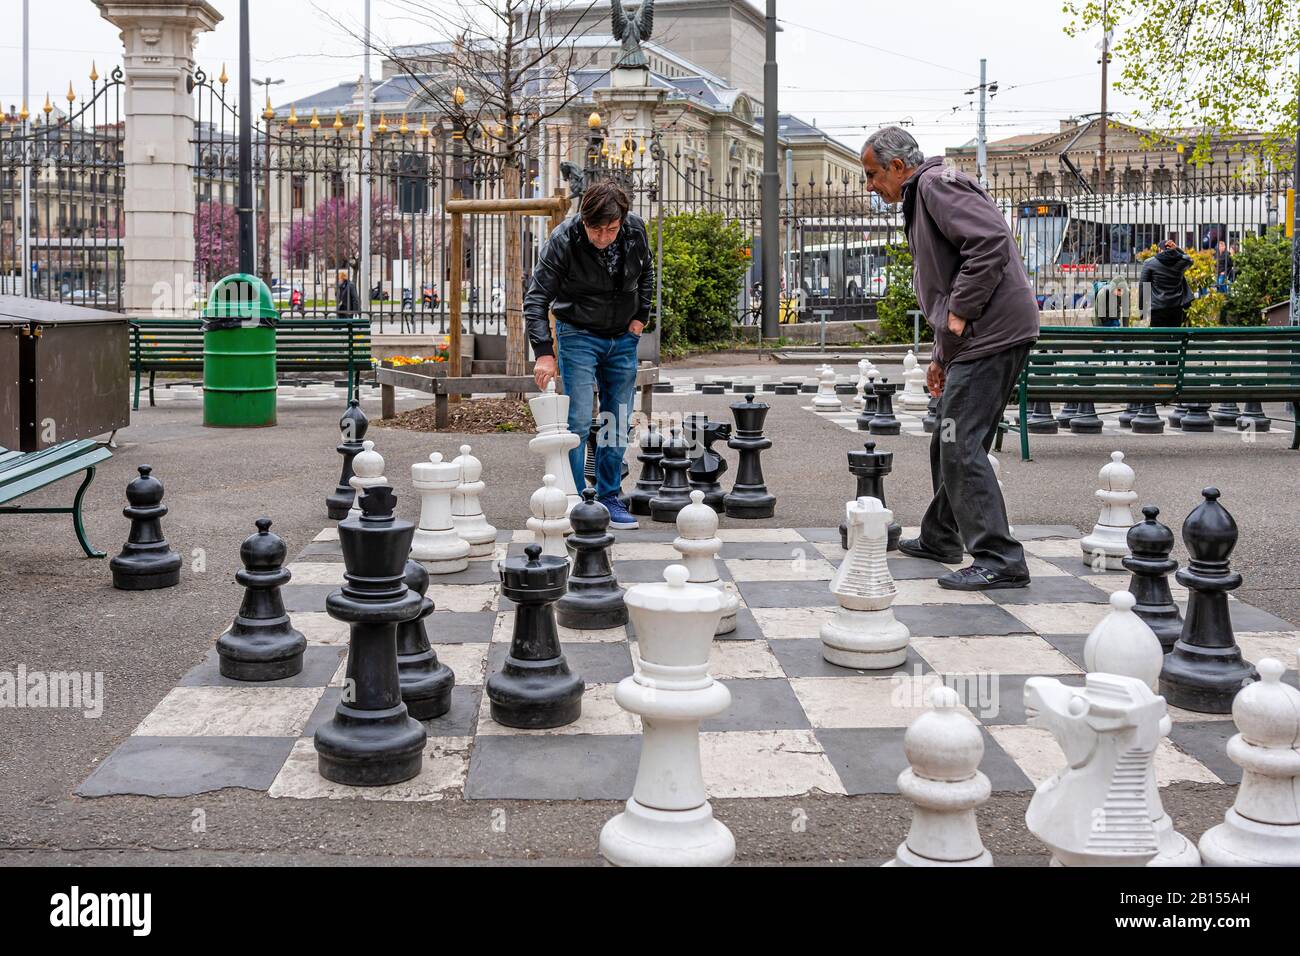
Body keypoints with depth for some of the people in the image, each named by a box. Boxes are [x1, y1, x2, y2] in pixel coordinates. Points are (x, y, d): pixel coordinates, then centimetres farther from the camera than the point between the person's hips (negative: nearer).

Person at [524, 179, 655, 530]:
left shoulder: (636, 231, -10)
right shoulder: (563, 240, -21)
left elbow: (646, 272, 12)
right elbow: (536, 298, -19)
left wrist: (641, 315, 3)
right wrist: (544, 352, -27)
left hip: (623, 337, 4)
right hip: (578, 335, -4)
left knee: (618, 422, 7)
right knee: (578, 421, -9)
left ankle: (609, 498, 17)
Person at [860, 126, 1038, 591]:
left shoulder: (936, 184, -7)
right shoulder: (920, 198, 25)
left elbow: (991, 240, -22)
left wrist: (960, 313, -19)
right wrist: (941, 355, 24)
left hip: (990, 336, -11)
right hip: (977, 339, 11)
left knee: (961, 448, -12)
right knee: (949, 444, 19)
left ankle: (999, 561, -12)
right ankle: (940, 539, 32)